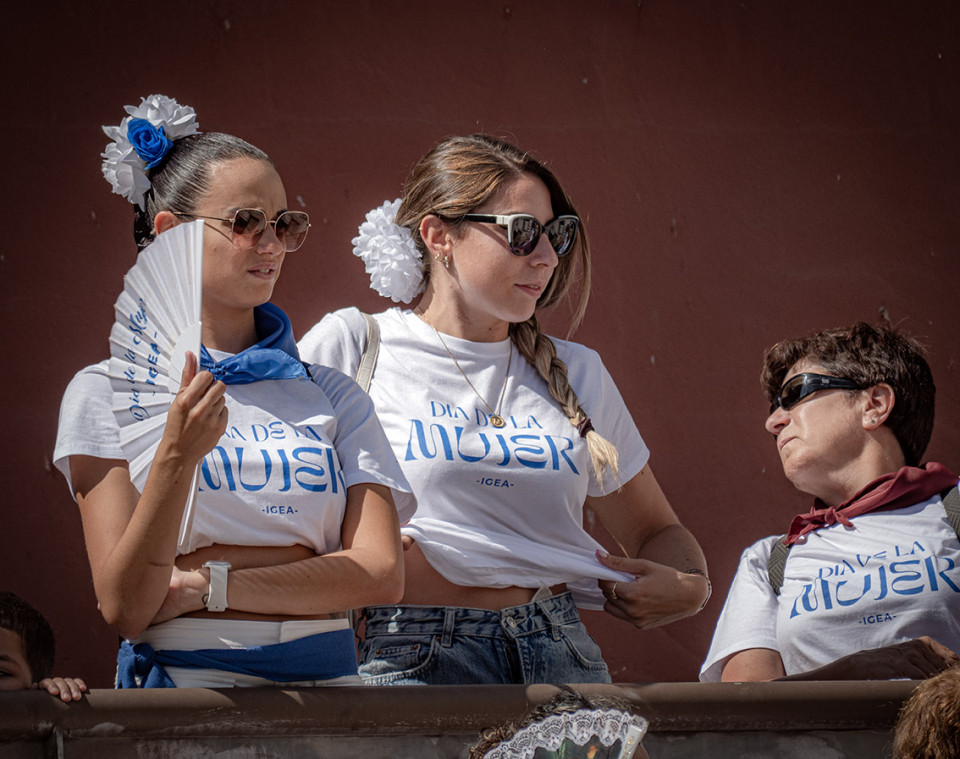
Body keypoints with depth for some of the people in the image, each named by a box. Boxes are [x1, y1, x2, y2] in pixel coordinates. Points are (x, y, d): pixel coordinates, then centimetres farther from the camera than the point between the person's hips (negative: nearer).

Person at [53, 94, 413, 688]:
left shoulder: (332, 394, 15)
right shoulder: (108, 391, 5)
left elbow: (382, 573, 2)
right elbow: (125, 609, -3)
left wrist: (208, 583, -7)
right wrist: (177, 455, -17)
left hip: (325, 679, 4)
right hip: (188, 675, -4)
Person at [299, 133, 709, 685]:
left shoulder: (576, 373, 17)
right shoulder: (352, 346, 5)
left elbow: (657, 530, 27)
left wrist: (688, 586, 4)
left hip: (563, 655, 4)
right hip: (415, 659, -4)